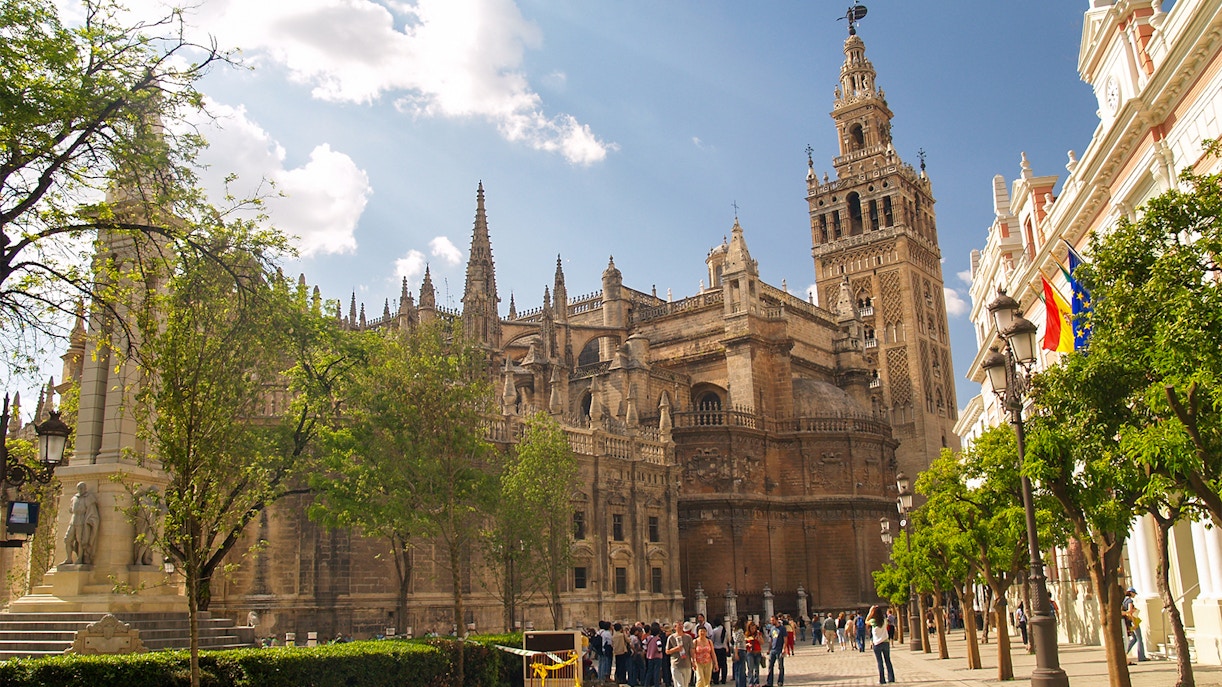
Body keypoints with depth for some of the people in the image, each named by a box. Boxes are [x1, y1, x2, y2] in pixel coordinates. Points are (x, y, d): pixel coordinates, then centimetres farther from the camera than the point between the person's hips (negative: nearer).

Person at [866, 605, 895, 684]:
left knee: (880, 663, 1)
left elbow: (866, 621, 8)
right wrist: (877, 609, 12)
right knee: (888, 661, 12)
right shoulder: (884, 619, 0)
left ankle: (882, 680, 2)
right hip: (886, 642, 4)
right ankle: (891, 678, 15)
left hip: (877, 644, -4)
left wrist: (870, 611, 5)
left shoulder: (873, 621, -12)